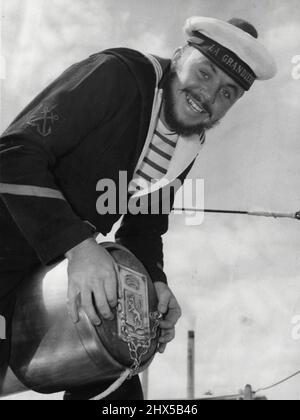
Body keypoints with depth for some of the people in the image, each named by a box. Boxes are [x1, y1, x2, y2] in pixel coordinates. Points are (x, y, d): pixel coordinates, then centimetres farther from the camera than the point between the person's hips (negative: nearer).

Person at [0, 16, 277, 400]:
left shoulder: (188, 148, 5)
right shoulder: (116, 74, -19)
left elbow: (144, 227, 12)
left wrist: (154, 280, -10)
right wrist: (77, 243, -37)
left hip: (65, 261, 7)